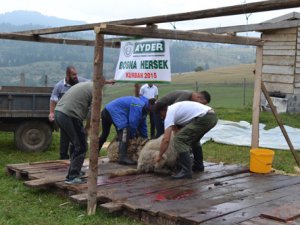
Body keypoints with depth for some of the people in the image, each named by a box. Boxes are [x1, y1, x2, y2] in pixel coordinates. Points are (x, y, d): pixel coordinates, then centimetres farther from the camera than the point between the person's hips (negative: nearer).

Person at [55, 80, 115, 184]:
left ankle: (74, 171, 35)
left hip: (58, 112, 10)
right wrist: (86, 128, 3)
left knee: (75, 144, 25)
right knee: (81, 147, 0)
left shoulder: (87, 83, 22)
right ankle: (72, 177, 0)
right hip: (69, 116, -10)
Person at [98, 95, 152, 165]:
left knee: (104, 134, 23)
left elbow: (142, 124, 19)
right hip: (113, 112, -11)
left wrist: (145, 138, 19)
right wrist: (133, 135, -6)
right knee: (124, 132, -22)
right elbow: (133, 122, -20)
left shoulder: (143, 107, 14)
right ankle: (123, 157, -32)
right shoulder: (139, 106, -19)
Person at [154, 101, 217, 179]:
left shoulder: (169, 113, -2)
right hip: (212, 116, 10)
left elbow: (166, 140, -6)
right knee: (193, 138, 32)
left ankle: (186, 171, -6)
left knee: (179, 139, -7)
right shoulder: (174, 108, 26)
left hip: (204, 118, -10)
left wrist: (159, 156, 5)